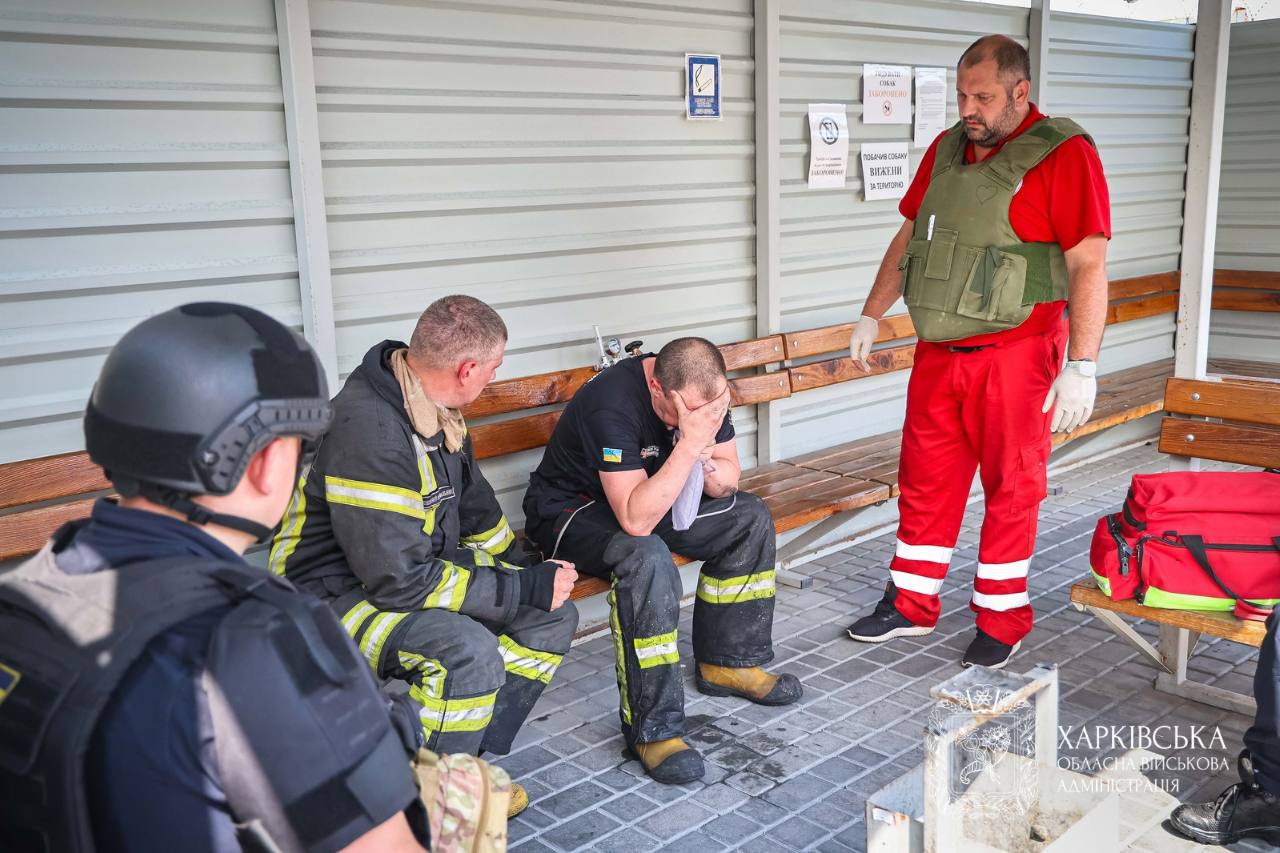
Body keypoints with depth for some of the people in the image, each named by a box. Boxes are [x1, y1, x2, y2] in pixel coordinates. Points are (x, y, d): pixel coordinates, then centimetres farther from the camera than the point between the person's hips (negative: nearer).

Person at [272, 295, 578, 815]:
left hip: (413, 570, 9)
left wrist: (529, 574, 8)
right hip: (335, 593, -9)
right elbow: (400, 580, -30)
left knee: (552, 617, -1)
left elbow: (475, 508, 17)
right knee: (468, 650, -34)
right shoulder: (368, 429, -30)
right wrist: (523, 589, -23)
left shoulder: (434, 409, 1)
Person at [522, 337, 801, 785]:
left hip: (649, 495, 8)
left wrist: (709, 470, -25)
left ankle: (728, 663, 9)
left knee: (749, 517, -4)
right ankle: (653, 729, -27)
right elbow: (635, 520, -40)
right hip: (571, 509, -7)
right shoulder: (613, 403, -34)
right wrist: (689, 445, -43)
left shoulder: (701, 390, -11)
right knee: (646, 557, -37)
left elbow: (730, 478, -2)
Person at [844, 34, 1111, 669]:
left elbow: (1089, 265, -14)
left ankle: (1001, 621, 21)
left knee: (1010, 491, 6)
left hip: (1015, 355, -6)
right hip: (939, 353, 6)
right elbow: (908, 237, 19)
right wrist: (871, 316, 18)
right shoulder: (947, 148, 10)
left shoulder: (1064, 154, -9)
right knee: (924, 483, 12)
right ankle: (911, 606, 26)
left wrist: (1082, 367, -19)